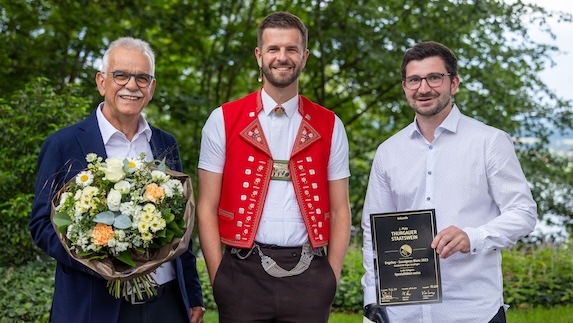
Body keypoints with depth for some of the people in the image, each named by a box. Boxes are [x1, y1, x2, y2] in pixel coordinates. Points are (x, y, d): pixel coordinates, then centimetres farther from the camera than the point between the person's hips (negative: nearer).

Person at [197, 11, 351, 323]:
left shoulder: (329, 126, 7)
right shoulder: (223, 120, 3)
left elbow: (340, 211, 8)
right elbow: (206, 208, 2)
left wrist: (331, 279, -2)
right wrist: (219, 279, -6)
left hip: (308, 275, 1)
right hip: (244, 273, -1)